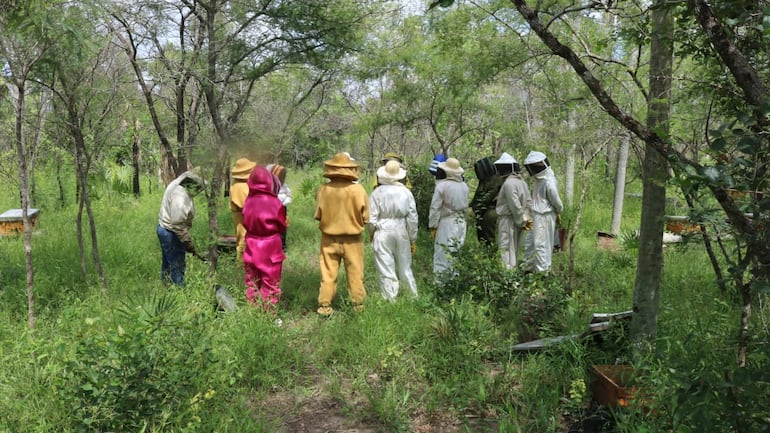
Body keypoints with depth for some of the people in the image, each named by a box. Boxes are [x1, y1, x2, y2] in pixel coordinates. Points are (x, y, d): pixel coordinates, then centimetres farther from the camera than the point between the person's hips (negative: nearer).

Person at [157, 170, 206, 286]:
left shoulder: (176, 185, 1)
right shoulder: (180, 197, -28)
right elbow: (178, 224, -29)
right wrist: (189, 243, -22)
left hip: (164, 229, 10)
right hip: (171, 234, -10)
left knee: (167, 264, 22)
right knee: (177, 267, 0)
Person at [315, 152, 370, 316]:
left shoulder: (323, 189, -12)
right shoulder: (358, 189, -14)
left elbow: (317, 215, -1)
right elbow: (365, 217, -7)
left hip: (329, 238, 1)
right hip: (352, 239, -1)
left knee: (328, 274, 12)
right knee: (355, 274, 13)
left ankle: (324, 305, 16)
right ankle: (358, 304, 21)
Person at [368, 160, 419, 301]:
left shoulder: (377, 193, -8)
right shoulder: (406, 192, -2)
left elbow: (371, 218, -7)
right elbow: (412, 218, 2)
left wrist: (373, 231, 14)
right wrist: (412, 239, 11)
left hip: (383, 233, -3)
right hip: (402, 233, 3)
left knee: (386, 271, 5)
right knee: (405, 268, 16)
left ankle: (391, 299, 11)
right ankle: (414, 296, 24)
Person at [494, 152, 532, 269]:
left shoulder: (509, 183, -18)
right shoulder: (522, 181, 11)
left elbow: (515, 205, -21)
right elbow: (529, 202, 12)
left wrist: (522, 221, -13)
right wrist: (527, 218, 11)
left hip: (508, 221, -9)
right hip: (516, 221, 9)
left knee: (506, 249, -4)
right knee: (514, 249, 16)